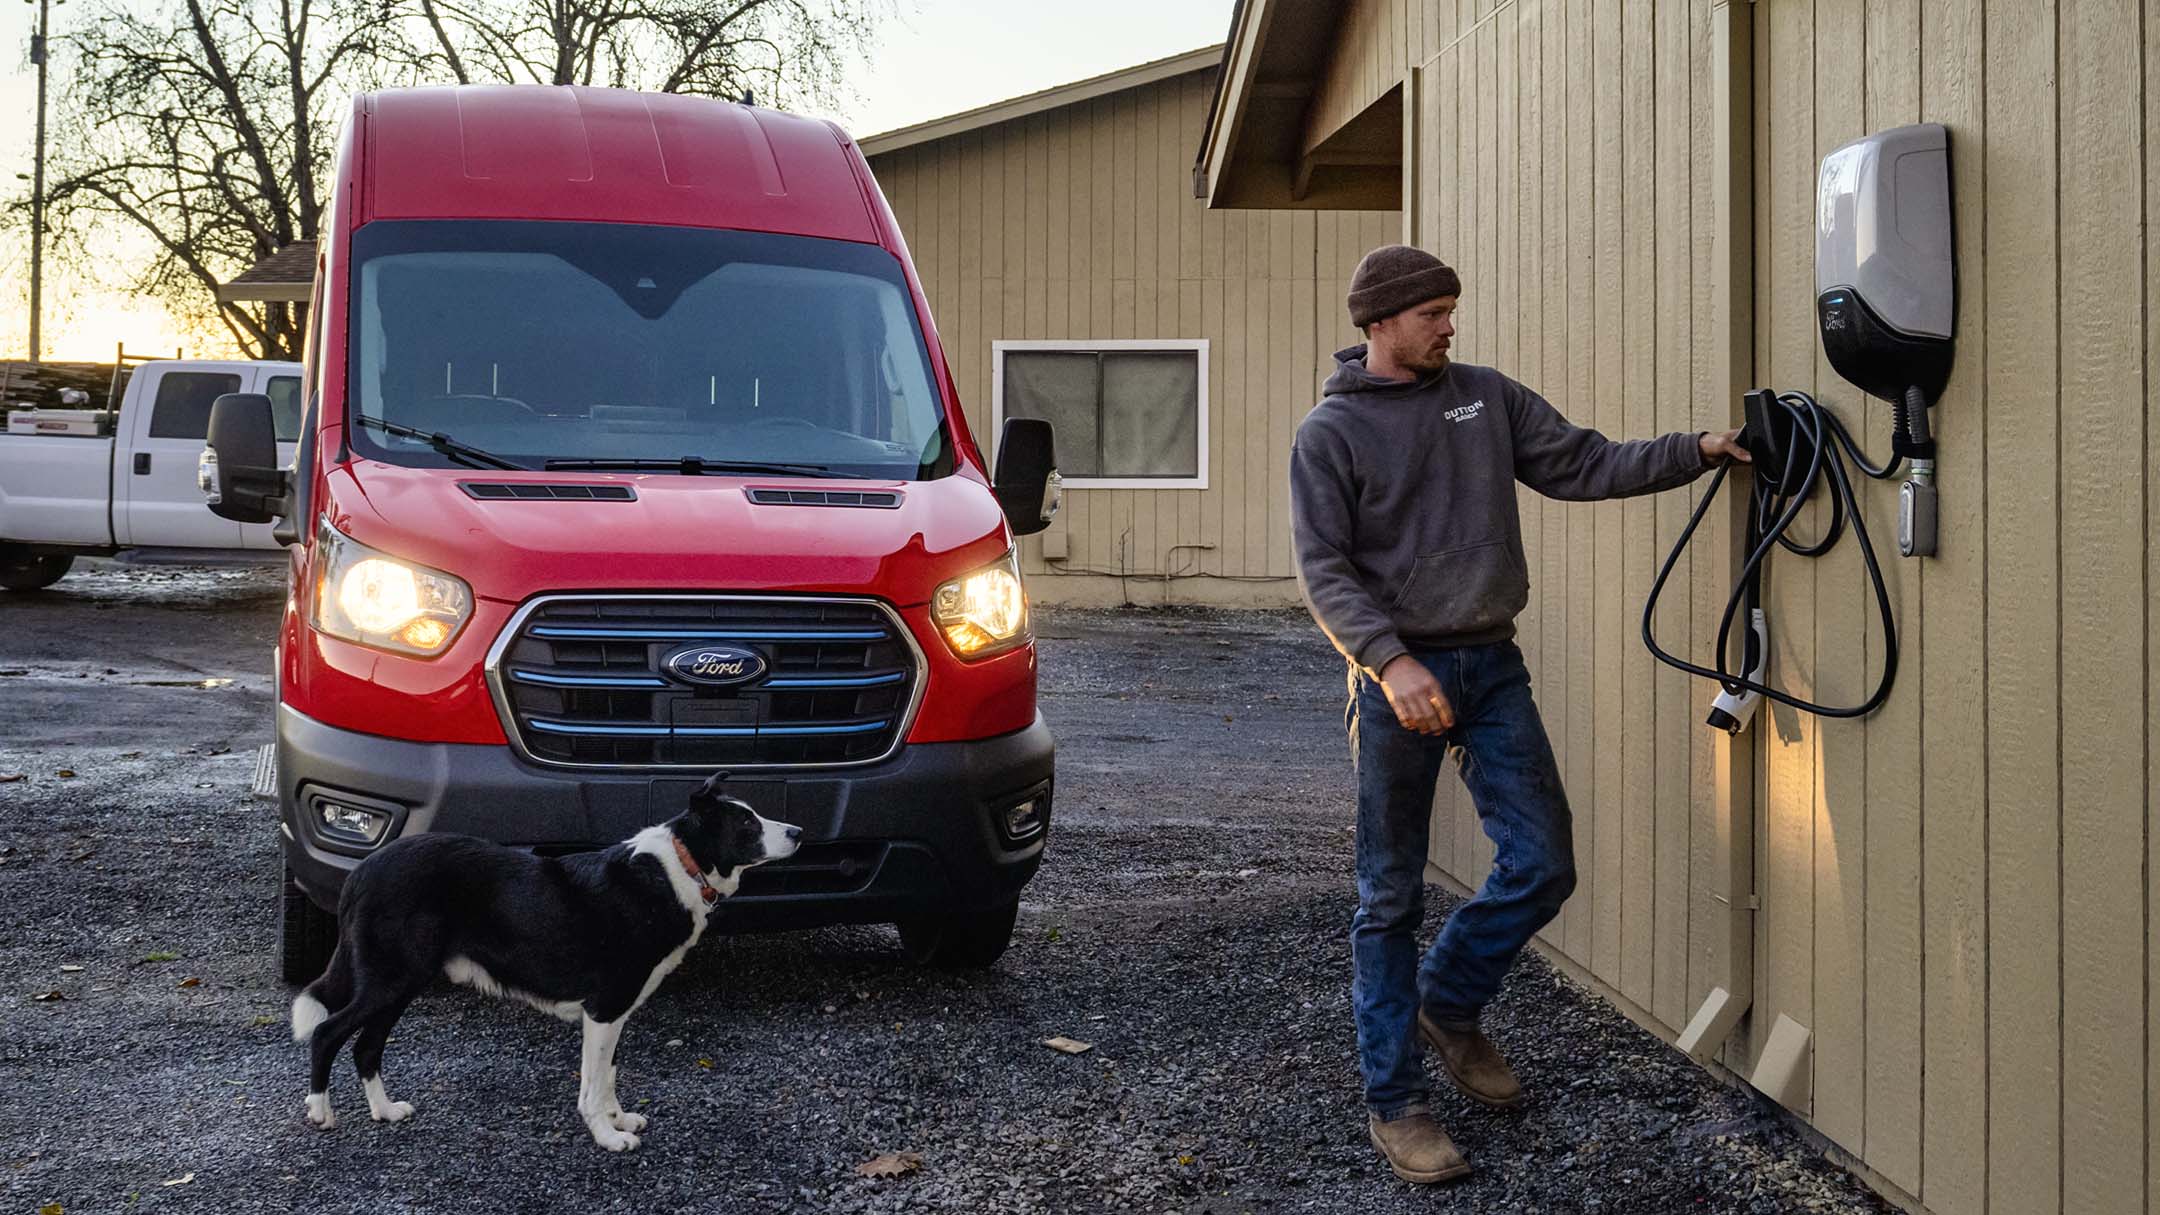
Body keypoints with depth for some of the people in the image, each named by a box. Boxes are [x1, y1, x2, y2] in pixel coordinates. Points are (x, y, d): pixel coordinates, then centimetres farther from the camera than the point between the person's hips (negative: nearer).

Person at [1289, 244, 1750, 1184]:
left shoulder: (1486, 397, 10)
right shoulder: (1330, 432, -3)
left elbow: (1584, 466, 7)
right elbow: (1325, 569, -10)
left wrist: (1696, 452, -6)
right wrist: (1390, 660, -22)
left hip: (1492, 665, 5)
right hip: (1398, 677, -4)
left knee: (1543, 867, 3)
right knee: (1391, 899, 2)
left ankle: (1446, 1004, 28)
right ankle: (1392, 1101, 13)